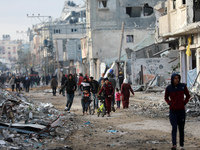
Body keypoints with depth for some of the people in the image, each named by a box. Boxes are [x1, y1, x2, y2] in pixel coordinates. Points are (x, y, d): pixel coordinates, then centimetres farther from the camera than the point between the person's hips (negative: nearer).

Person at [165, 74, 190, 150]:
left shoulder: (183, 86, -4)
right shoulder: (169, 88, -4)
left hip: (181, 110, 1)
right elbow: (166, 97, 14)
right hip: (173, 111, -1)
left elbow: (188, 96, 11)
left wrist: (184, 103, -1)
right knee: (174, 128, -16)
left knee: (181, 129, 8)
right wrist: (169, 103, -2)